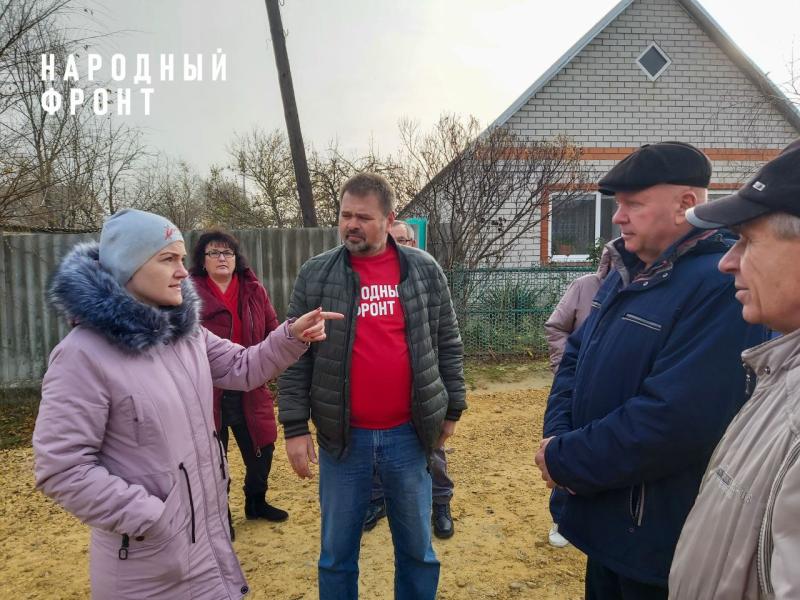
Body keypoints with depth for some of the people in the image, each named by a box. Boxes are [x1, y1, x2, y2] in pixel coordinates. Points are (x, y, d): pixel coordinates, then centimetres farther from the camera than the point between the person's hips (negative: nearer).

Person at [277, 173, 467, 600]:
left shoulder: (424, 271, 0)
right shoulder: (315, 275, -2)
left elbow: (448, 345, 7)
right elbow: (295, 358, -1)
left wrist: (452, 409, 7)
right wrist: (294, 427, -4)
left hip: (407, 435, 1)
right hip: (343, 437, 0)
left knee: (417, 548, 17)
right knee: (337, 553, 15)